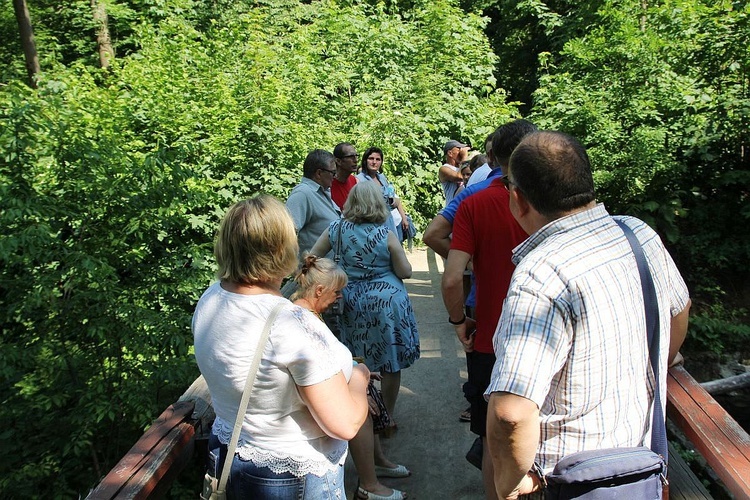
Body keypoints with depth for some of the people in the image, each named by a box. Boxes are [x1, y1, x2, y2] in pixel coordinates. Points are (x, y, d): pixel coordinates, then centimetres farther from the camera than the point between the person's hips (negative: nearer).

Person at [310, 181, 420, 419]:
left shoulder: (338, 229, -3)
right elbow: (405, 272, -4)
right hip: (389, 302, -2)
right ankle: (387, 416, 23)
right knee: (391, 364, 11)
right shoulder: (386, 236, -9)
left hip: (355, 303, 3)